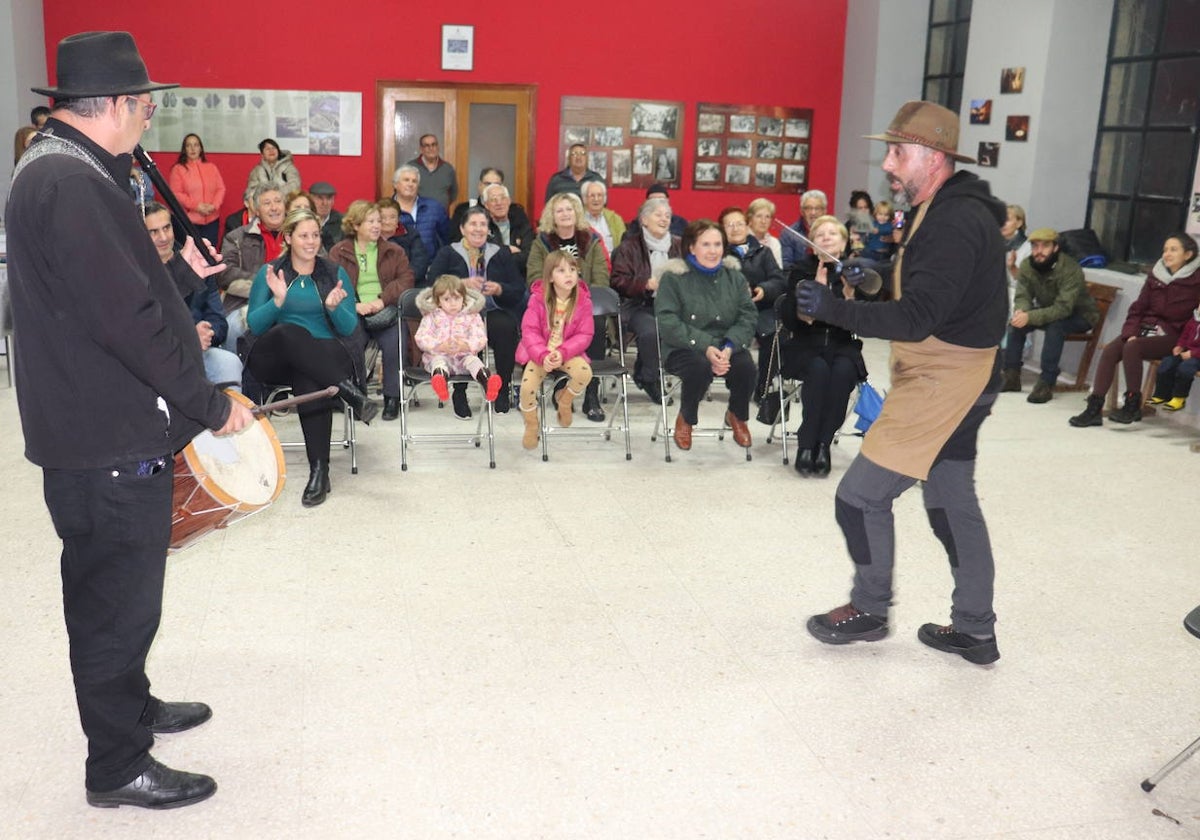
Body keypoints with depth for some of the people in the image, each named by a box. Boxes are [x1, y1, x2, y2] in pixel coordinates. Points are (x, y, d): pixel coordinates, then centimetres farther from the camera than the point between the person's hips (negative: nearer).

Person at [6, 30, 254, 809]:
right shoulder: (71, 183, -21)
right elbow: (126, 320, -25)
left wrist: (182, 273, 24)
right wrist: (212, 404, -18)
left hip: (110, 432, 10)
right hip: (110, 444, -10)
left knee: (118, 592, 24)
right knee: (119, 599, 4)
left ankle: (131, 707, 43)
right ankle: (119, 768, 20)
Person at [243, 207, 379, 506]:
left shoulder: (335, 274, 10)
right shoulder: (269, 272, 10)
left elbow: (350, 328, 2)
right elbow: (254, 325, 0)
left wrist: (333, 307, -18)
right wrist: (278, 300, -17)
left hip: (325, 357, 0)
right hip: (274, 359, 0)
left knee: (310, 379, -37)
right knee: (289, 332, -36)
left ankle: (320, 470, -37)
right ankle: (349, 392, -39)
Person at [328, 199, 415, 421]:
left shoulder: (394, 251, 19)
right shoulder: (339, 252, 15)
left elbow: (406, 279, 6)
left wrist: (383, 300, -10)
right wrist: (355, 305, -14)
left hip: (385, 310, 0)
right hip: (354, 311, 0)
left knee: (392, 342, -29)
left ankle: (392, 397, -17)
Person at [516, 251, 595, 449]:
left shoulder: (583, 300, -7)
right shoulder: (538, 298, -9)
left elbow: (584, 335, -8)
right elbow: (529, 331, -11)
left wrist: (563, 353, -24)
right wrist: (543, 356, -27)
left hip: (568, 353, 1)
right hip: (540, 353, -1)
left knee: (584, 373, -29)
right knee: (527, 386, -24)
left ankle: (564, 399, 8)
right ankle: (531, 426, 8)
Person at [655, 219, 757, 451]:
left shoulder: (734, 277, 10)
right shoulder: (674, 277, -3)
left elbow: (747, 318, 2)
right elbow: (667, 323, -12)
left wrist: (728, 347, -18)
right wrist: (705, 347, -24)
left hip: (726, 347, 3)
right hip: (685, 349, -3)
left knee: (746, 366, -28)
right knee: (700, 367, -36)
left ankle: (737, 415, 7)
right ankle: (685, 419, -3)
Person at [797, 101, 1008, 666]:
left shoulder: (954, 222, -21)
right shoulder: (955, 210, 12)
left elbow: (917, 318, -29)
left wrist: (834, 310, -31)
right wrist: (871, 274, 5)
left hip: (941, 385, -11)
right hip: (951, 381, 11)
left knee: (860, 495, -3)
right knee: (952, 500, 17)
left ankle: (869, 610, 17)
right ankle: (974, 631, 28)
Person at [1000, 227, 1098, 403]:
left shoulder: (1070, 269, -30)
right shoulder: (1027, 265, -13)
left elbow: (1063, 308, -36)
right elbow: (1022, 296, -12)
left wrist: (1030, 317, -48)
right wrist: (1021, 312, -37)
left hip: (1079, 314, -6)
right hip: (1048, 310, 6)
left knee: (1055, 326, -35)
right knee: (1016, 321, -17)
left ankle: (1046, 383, -31)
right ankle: (1011, 376, -8)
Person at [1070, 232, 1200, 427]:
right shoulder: (1156, 274, 10)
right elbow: (1138, 308, 10)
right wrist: (1130, 333, -5)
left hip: (1171, 336, -5)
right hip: (1146, 328, 5)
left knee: (1132, 348, -31)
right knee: (1109, 350, -22)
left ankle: (1132, 405, -19)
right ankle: (1094, 408, -27)